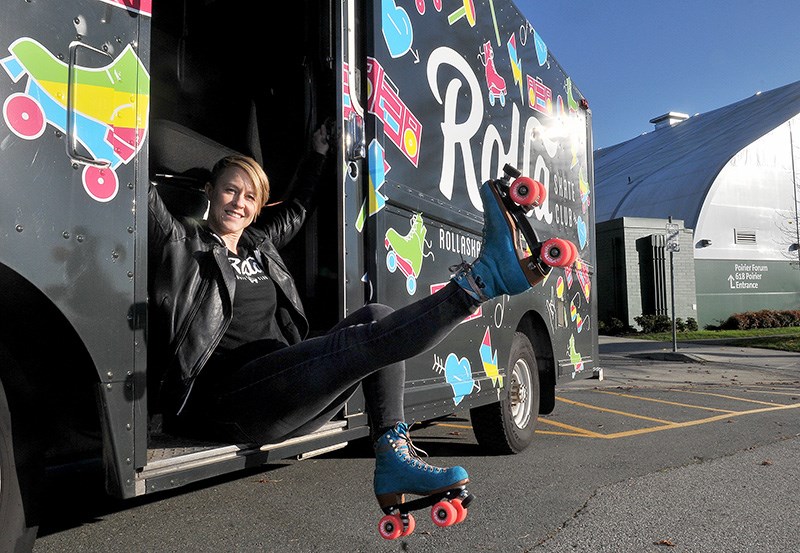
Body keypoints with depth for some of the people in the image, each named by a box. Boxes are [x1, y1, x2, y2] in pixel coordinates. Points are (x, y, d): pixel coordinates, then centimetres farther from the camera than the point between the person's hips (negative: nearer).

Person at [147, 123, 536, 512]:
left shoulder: (258, 244, 23)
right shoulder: (187, 244, 5)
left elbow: (297, 208, 37)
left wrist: (318, 151, 42)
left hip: (283, 400, 8)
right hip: (226, 403, -7)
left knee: (377, 317, -9)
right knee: (364, 341, -27)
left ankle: (394, 457, -17)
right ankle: (481, 278, -26)